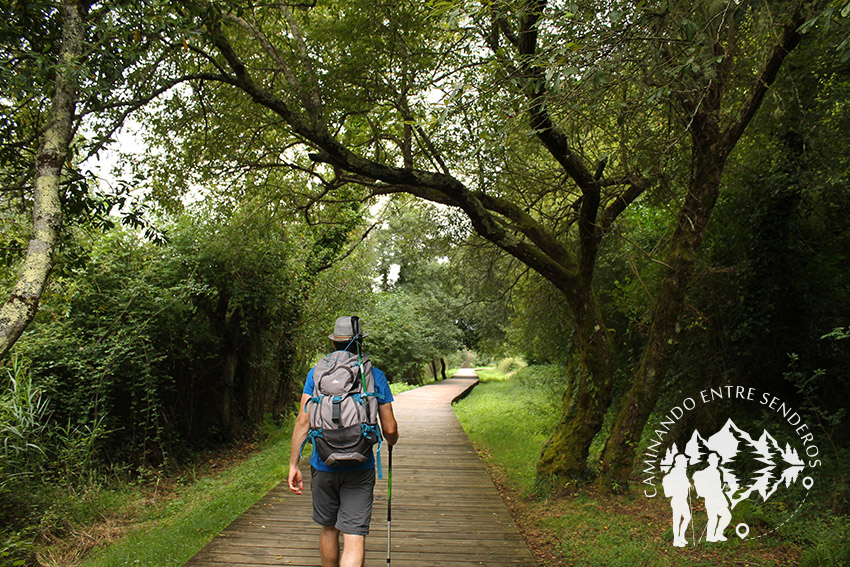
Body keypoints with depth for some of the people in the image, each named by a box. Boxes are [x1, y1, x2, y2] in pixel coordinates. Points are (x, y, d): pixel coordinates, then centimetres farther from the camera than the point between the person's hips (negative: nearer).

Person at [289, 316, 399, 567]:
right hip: (360, 469, -2)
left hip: (323, 465, 2)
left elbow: (303, 420, -6)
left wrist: (294, 464, -2)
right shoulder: (376, 376, -1)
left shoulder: (316, 373, 0)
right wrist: (391, 442, 21)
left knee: (329, 529, 21)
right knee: (355, 537, -2)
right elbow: (389, 429, -1)